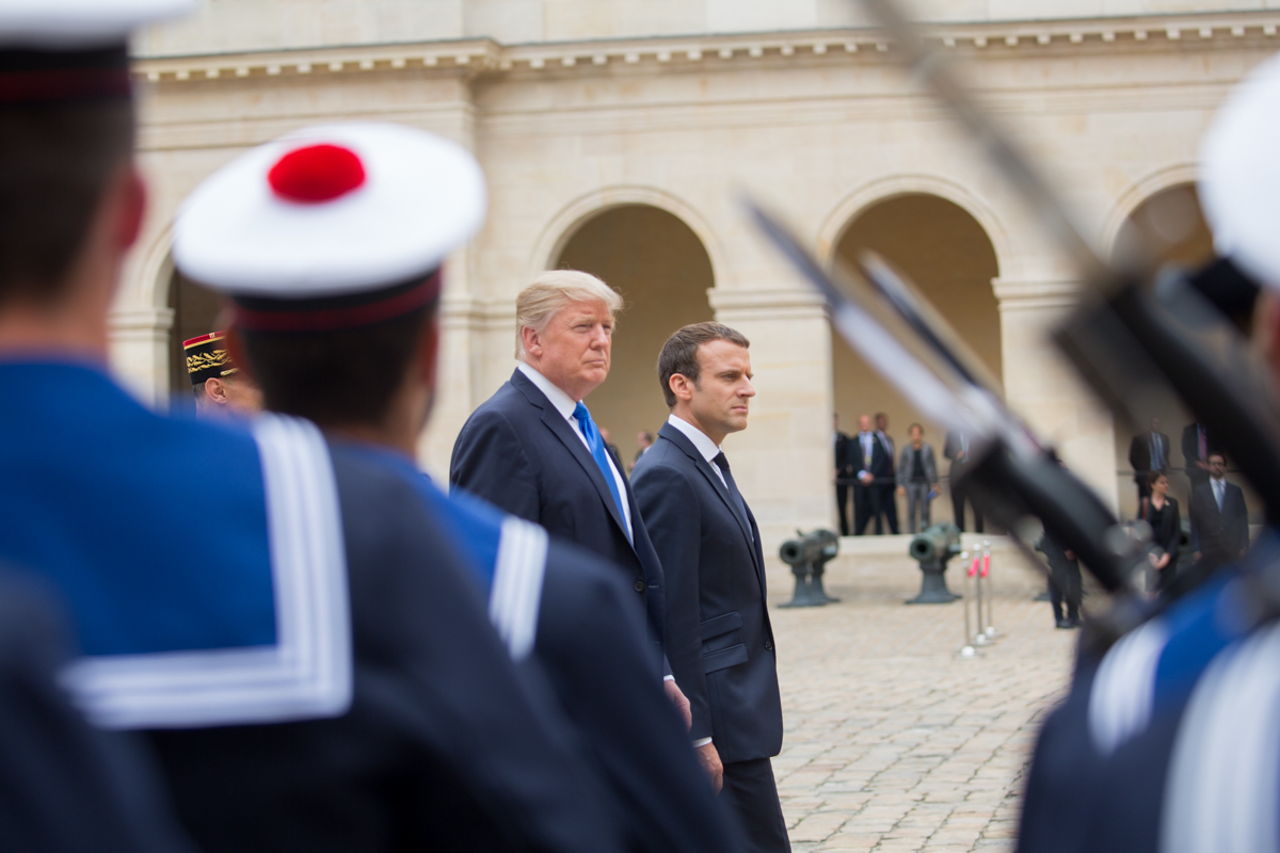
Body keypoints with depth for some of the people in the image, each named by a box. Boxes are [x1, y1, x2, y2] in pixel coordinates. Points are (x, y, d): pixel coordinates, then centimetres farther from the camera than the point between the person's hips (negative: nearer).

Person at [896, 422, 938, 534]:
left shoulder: (928, 448, 5)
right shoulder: (906, 450, 4)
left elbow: (933, 466, 8)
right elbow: (900, 468, 7)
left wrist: (935, 484, 5)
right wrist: (900, 485, 1)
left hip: (925, 482, 0)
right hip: (911, 482, 0)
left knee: (925, 511, -1)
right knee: (911, 511, -1)